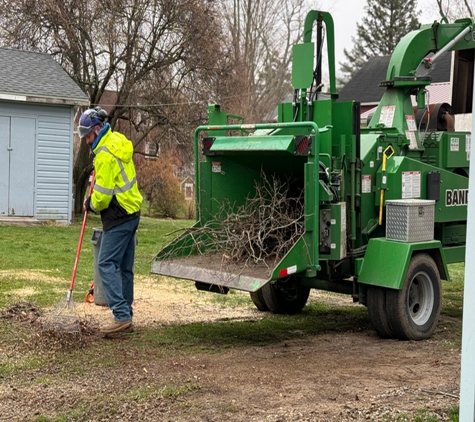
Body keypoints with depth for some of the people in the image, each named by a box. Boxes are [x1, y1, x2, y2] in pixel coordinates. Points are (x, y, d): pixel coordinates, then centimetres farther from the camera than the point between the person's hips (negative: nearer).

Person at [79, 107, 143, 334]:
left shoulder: (106, 154, -19)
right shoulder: (118, 141, 12)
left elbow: (103, 194, -18)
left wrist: (91, 204, 1)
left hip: (118, 217, -10)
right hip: (132, 213, 10)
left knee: (106, 264, -8)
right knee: (124, 267, 12)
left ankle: (121, 315, -12)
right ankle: (126, 315, 18)